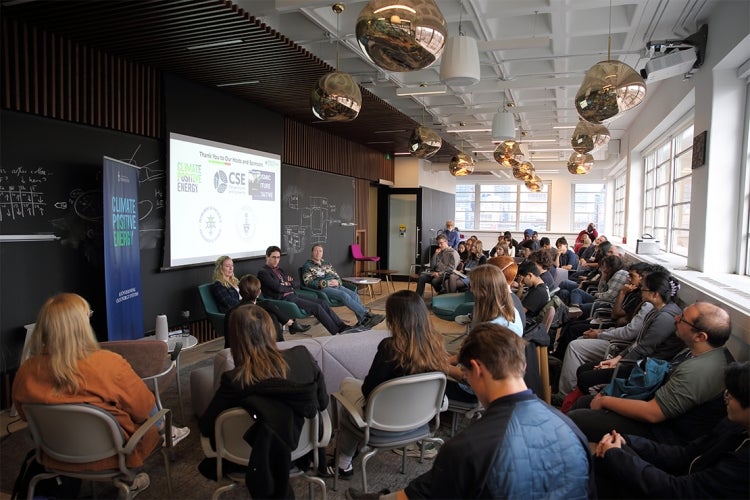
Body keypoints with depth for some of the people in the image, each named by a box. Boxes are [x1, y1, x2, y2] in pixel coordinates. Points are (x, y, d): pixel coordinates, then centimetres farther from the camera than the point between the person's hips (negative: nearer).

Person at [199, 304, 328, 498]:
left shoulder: (235, 381, -28)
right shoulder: (302, 356, -22)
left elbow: (205, 426, -12)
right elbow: (323, 403, -6)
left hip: (255, 458, -2)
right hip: (303, 442, 2)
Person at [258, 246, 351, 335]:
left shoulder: (279, 270, 21)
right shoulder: (263, 272, -6)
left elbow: (293, 283, 17)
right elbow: (278, 288, -16)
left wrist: (285, 284, -3)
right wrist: (289, 286, 2)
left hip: (293, 296, 8)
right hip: (283, 299, -8)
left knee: (322, 302, -8)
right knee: (316, 307, -20)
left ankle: (342, 326, -9)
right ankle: (336, 331, -16)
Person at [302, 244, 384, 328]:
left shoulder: (327, 264, 26)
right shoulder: (307, 266, 9)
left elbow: (337, 277, 25)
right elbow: (308, 283, -4)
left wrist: (337, 282, -1)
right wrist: (326, 283, -13)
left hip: (336, 286, 6)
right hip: (323, 288, -6)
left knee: (354, 295, -22)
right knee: (344, 295, -31)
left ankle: (363, 321, -35)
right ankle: (366, 315, -35)